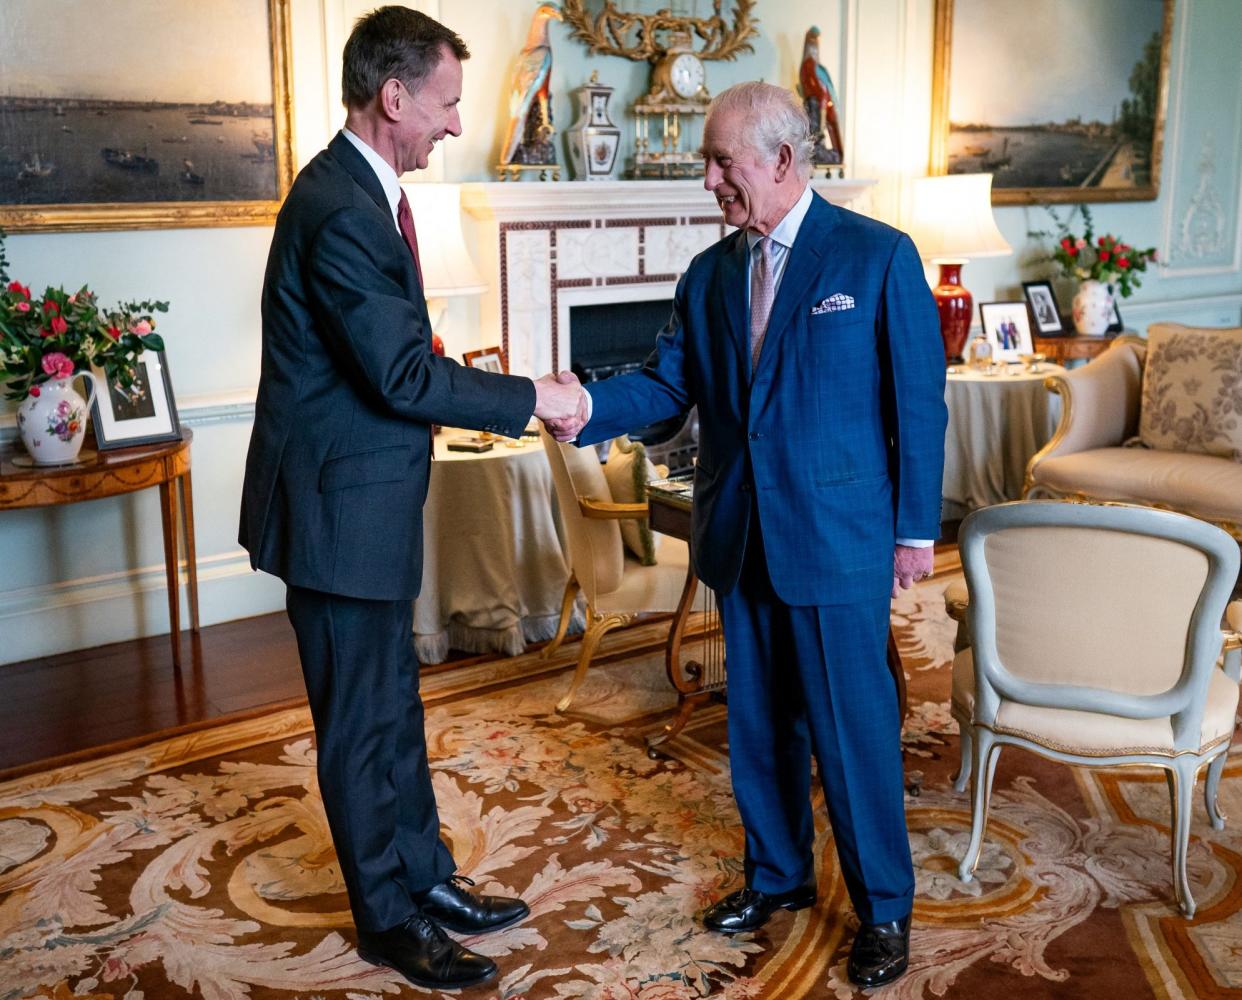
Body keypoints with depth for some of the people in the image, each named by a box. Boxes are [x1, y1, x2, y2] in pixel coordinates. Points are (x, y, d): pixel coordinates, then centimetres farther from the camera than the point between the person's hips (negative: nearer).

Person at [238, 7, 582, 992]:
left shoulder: (362, 192, 9)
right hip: (338, 509, -10)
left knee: (394, 706, 19)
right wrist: (532, 397, -15)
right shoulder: (341, 210, -23)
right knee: (360, 724, 6)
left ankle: (427, 878, 35)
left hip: (367, 503, 10)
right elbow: (404, 375, -24)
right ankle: (391, 919, 23)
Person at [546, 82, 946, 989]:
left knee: (853, 727, 4)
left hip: (837, 539, -5)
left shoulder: (879, 257, -7)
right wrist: (590, 407, -16)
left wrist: (917, 530, -6)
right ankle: (778, 874, 37)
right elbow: (668, 380, 4)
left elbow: (919, 401, -6)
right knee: (760, 721, 16)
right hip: (740, 539, 5)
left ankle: (885, 907, 23)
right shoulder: (709, 274, 7)